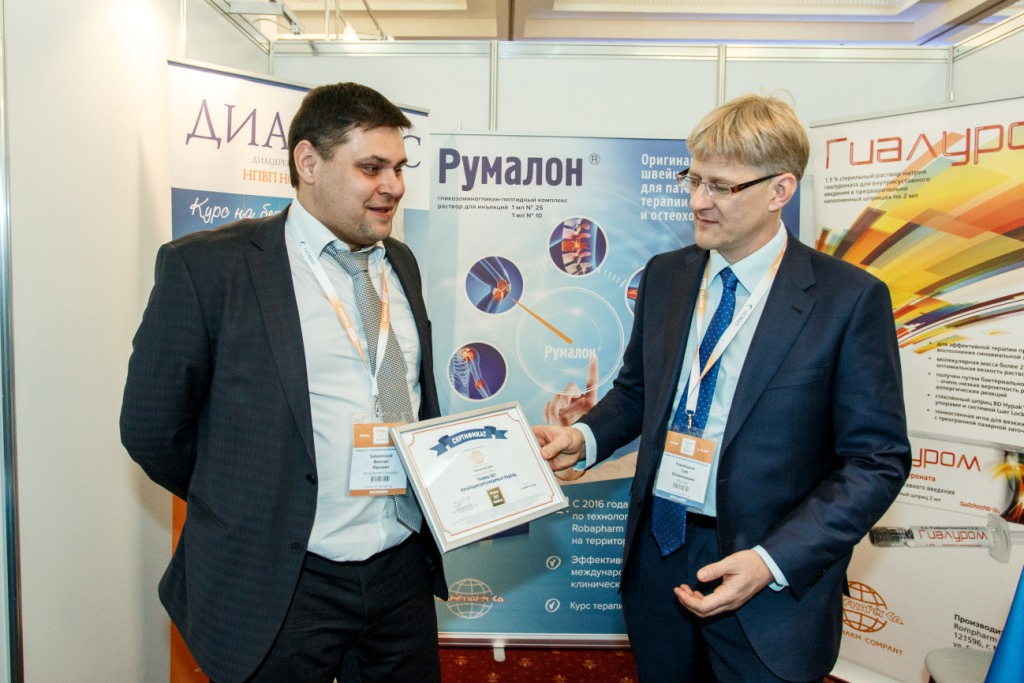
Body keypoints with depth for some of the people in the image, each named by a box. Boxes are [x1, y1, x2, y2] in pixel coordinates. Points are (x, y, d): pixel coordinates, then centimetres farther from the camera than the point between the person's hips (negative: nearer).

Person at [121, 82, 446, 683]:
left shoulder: (401, 263, 7)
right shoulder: (207, 265, -10)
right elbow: (152, 428, -6)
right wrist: (244, 514, 1)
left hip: (404, 567, 5)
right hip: (279, 584, -5)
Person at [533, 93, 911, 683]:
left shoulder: (849, 297, -13)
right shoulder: (664, 275, 2)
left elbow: (877, 460, -12)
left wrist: (772, 561, -20)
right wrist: (586, 437, -7)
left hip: (770, 594, -4)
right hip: (658, 553, 4)